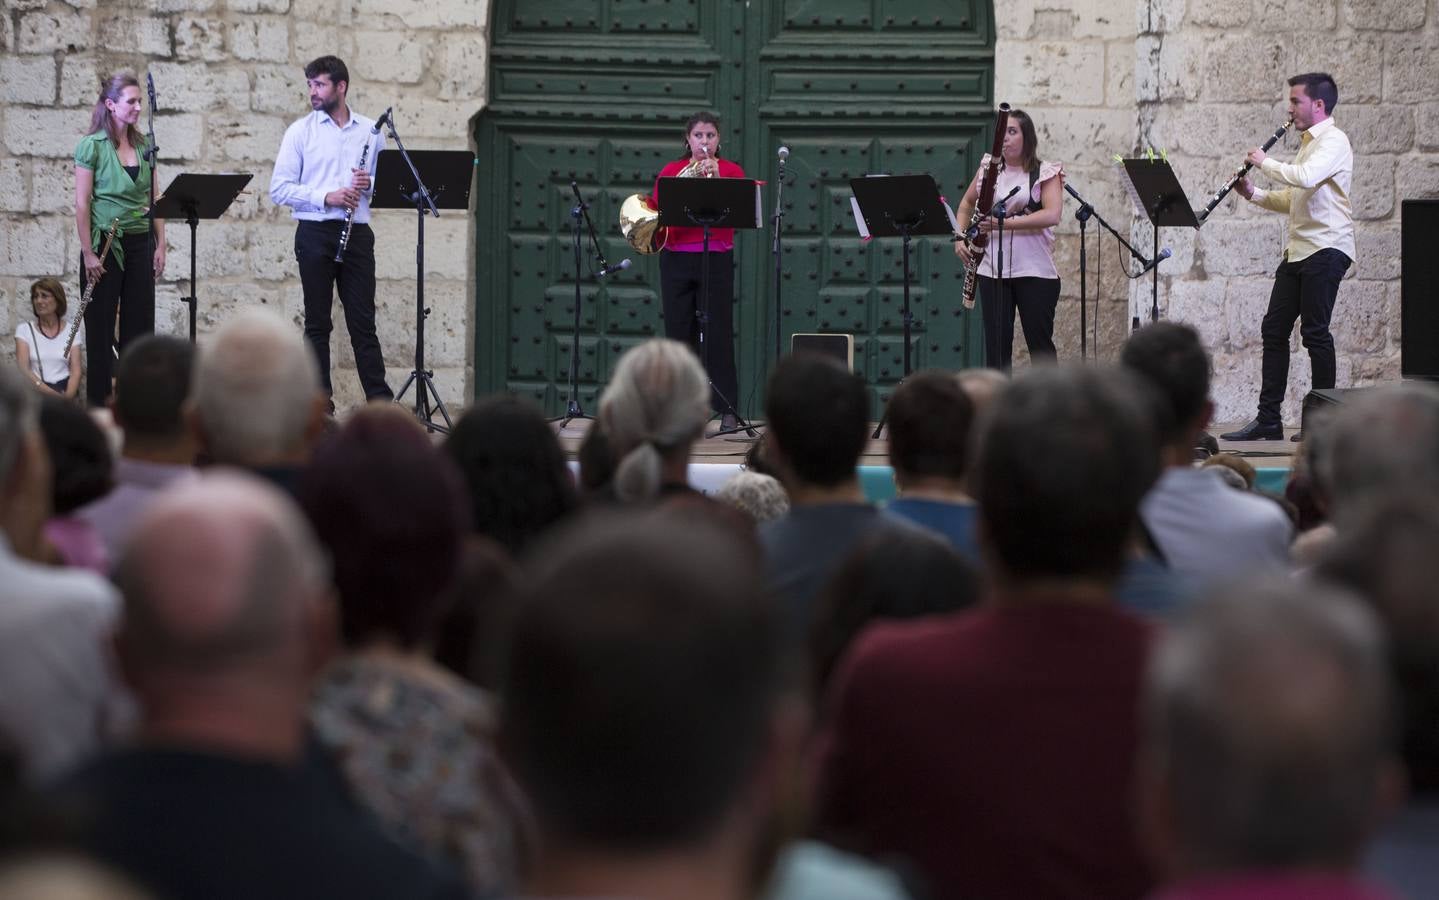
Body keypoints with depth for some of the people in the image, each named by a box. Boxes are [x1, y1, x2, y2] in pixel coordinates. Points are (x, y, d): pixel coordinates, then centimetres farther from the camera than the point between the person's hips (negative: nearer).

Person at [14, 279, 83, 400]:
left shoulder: (72, 330, 11)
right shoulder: (24, 329, 10)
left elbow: (75, 371, 2)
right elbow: (23, 369, -2)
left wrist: (68, 395, -19)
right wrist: (48, 391, -19)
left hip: (64, 388, 0)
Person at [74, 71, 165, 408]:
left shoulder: (144, 146, 9)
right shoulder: (92, 146, -6)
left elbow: (155, 199, 11)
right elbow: (82, 203, -8)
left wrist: (160, 245, 4)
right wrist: (88, 254, -12)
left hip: (140, 244, 5)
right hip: (105, 243, -5)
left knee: (139, 324, 4)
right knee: (101, 326, 1)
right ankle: (98, 402, 7)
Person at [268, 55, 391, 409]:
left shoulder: (371, 131, 9)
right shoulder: (300, 132, 3)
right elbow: (279, 189, -3)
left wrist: (370, 183, -7)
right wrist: (326, 197, -14)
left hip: (357, 232, 1)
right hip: (315, 231, -1)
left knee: (363, 322, 1)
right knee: (317, 323, 2)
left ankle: (380, 401, 1)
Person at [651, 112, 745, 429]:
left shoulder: (731, 171, 5)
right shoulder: (670, 171, 11)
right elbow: (655, 209, 8)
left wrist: (715, 179, -19)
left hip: (716, 259, -2)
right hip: (676, 258, 2)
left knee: (718, 334, -6)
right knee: (679, 333, 3)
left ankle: (727, 409, -4)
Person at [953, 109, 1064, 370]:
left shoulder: (1046, 173, -2)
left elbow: (1052, 215, -17)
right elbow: (966, 204, 24)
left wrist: (1004, 223, -22)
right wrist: (959, 237, 7)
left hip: (1035, 272, -3)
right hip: (992, 270, 3)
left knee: (1040, 344, 1)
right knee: (996, 345, 2)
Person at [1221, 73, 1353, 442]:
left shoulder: (1333, 141, -10)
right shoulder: (1310, 143, 20)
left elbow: (1305, 178, -28)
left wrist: (1265, 163, -13)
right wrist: (1254, 194, 10)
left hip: (1326, 249, -10)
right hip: (1299, 250, 10)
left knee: (1314, 330, -7)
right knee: (1274, 329, 6)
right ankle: (1268, 419, 8)